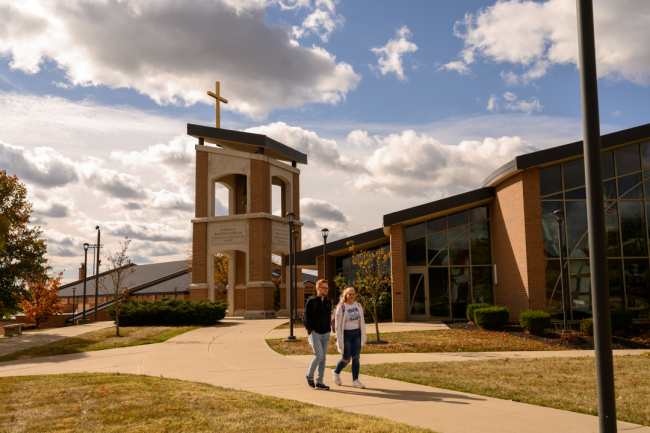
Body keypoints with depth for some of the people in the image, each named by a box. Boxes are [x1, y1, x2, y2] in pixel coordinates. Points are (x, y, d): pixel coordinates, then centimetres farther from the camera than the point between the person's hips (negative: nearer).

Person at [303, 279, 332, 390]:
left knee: (323, 358, 5)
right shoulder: (311, 301, -5)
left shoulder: (328, 302, 12)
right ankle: (309, 376, 11)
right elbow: (307, 318, -7)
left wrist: (328, 331, 11)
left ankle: (319, 382, 10)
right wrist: (311, 331, -13)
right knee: (318, 356, -12)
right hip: (315, 334, -6)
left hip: (325, 334, 6)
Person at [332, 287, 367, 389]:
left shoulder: (358, 306, 4)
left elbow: (362, 322, 9)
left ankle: (355, 381, 2)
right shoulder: (341, 308, -11)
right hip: (346, 334, -4)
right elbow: (337, 325, -9)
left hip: (356, 334, 4)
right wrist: (339, 341, -11)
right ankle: (336, 372, 30)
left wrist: (363, 337, 6)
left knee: (356, 357, -3)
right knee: (346, 360, 2)